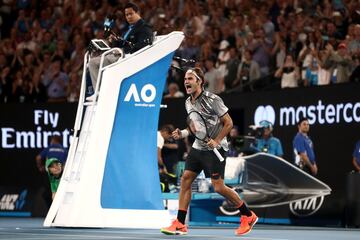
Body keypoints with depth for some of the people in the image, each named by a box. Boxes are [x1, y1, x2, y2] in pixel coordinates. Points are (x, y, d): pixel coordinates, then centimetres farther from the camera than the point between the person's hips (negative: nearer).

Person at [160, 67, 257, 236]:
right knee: (185, 179, -2)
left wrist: (216, 141, -21)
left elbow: (229, 123, -12)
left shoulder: (212, 100, -15)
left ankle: (248, 216, 9)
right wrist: (182, 134, 4)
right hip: (198, 147, 7)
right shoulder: (188, 103, 8)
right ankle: (180, 224, 1)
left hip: (215, 148, -7)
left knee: (218, 187, -9)